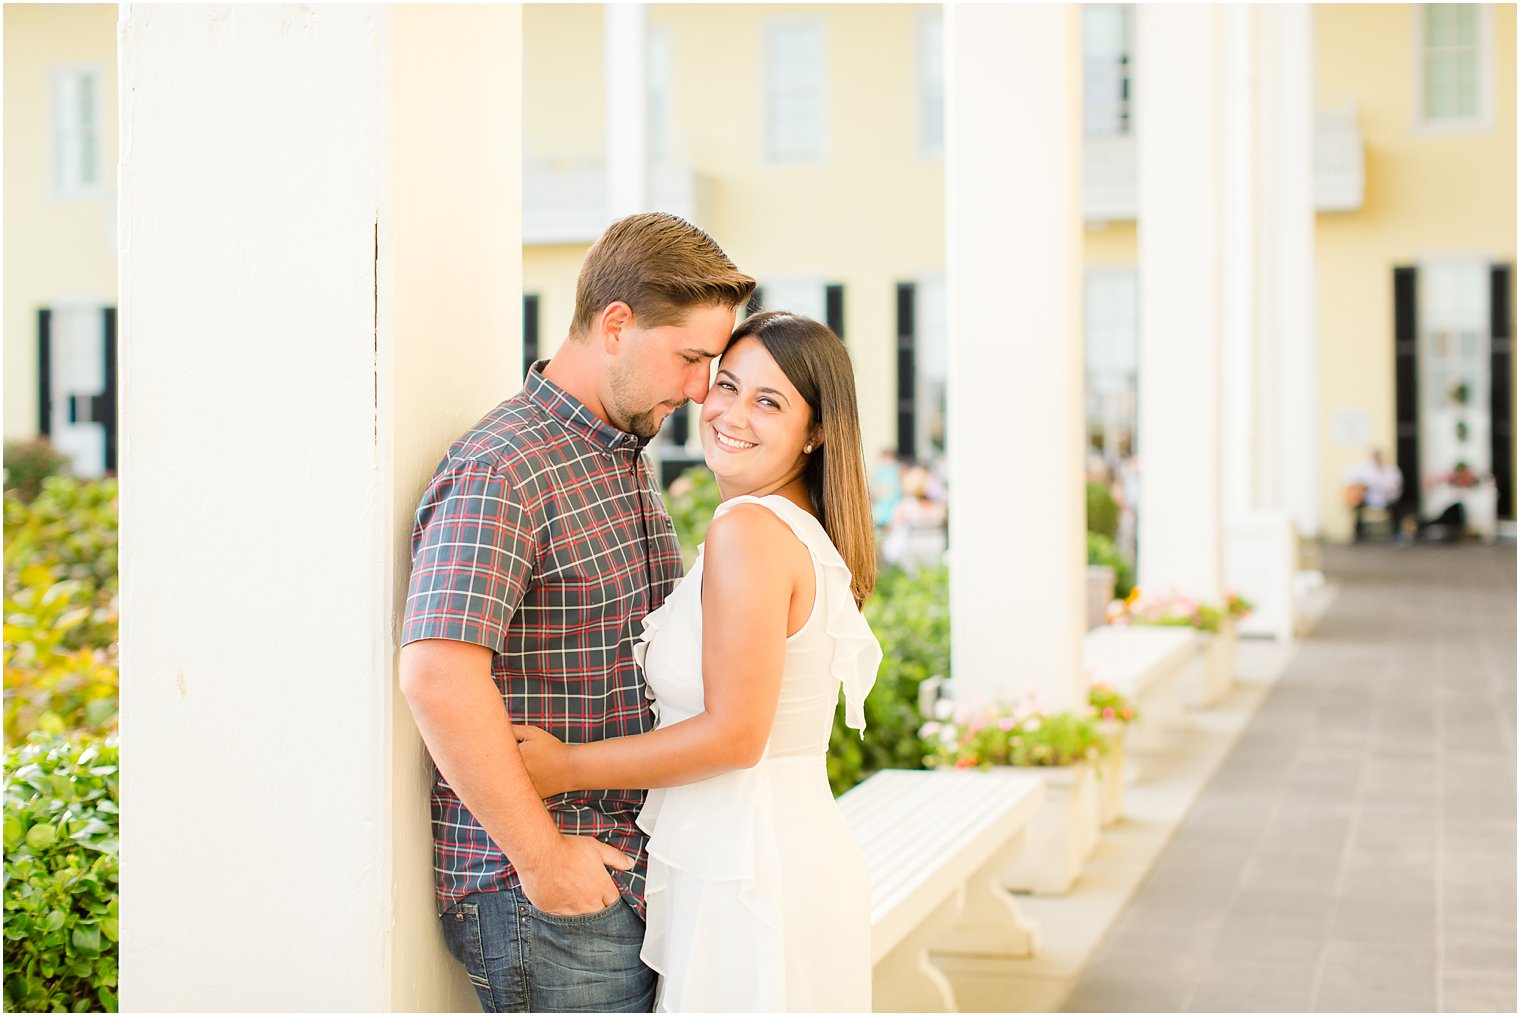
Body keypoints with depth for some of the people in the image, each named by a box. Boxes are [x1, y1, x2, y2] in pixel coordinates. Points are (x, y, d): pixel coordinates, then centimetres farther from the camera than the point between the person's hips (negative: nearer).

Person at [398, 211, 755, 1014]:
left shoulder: (631, 459, 14)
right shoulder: (502, 470, -16)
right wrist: (540, 857, -21)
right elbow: (438, 676, -28)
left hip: (630, 873, 8)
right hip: (540, 892, -8)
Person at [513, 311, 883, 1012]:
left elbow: (735, 733, -20)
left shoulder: (748, 529, -17)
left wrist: (564, 767, -12)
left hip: (749, 875, -9)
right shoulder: (805, 533, 11)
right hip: (796, 857, 9)